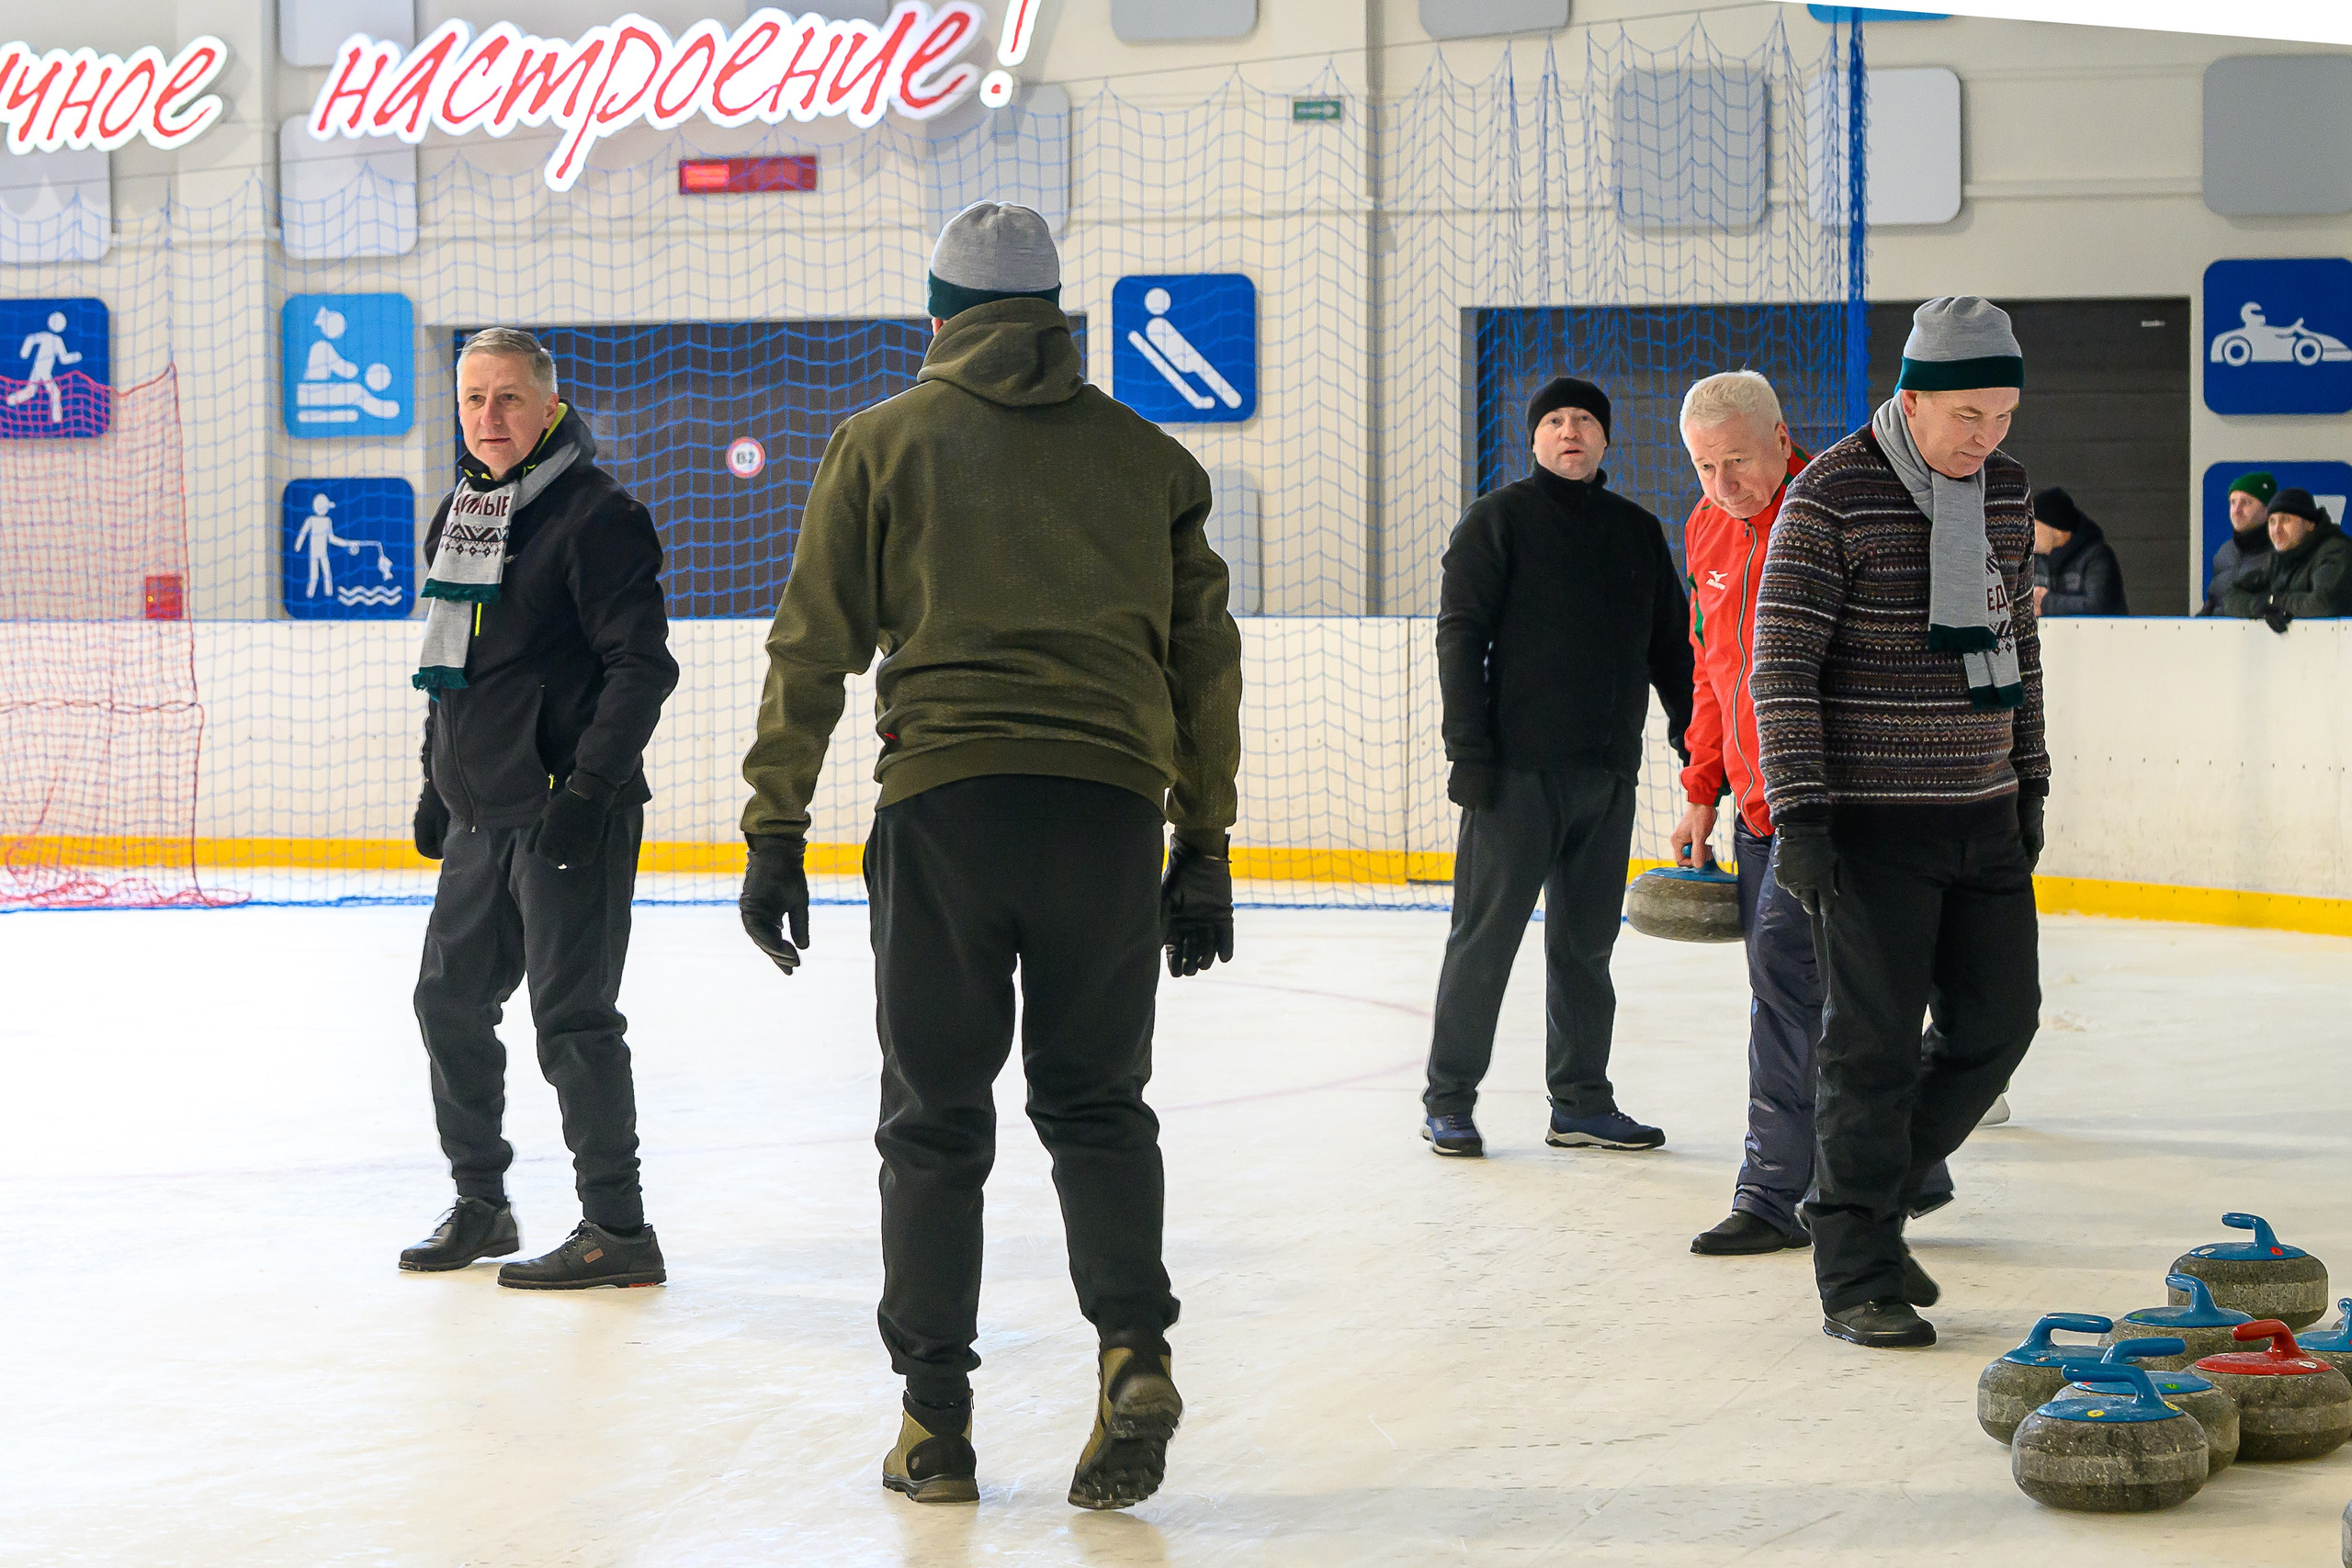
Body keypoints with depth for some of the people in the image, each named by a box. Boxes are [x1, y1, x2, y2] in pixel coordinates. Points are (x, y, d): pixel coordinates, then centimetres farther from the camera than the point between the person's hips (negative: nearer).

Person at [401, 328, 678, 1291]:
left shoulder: (596, 515, -13)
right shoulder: (460, 512, 13)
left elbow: (643, 665, -17)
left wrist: (588, 789, -22)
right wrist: (437, 779, 21)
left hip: (571, 813, -9)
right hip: (482, 814, 9)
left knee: (570, 1016, -7)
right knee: (451, 1000, 14)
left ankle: (618, 1230, 0)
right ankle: (480, 1204, 29)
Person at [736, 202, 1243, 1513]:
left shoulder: (886, 441, 9)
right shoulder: (1147, 456, 14)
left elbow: (813, 648, 4)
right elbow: (1204, 657, 14)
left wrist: (777, 832, 7)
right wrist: (1204, 851, 18)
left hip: (944, 804, -1)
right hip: (1108, 805, 1)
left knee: (936, 1115, 8)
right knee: (1097, 1100, 13)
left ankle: (935, 1420, 10)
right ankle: (1133, 1346, -7)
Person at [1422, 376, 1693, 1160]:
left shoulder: (1639, 533, 14)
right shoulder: (1498, 520, -1)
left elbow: (1670, 648, 19)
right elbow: (1460, 635, -6)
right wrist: (1469, 749, -13)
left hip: (1609, 771, 5)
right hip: (1517, 768, -5)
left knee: (1586, 944, 9)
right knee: (1486, 935, -2)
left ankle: (1581, 1102, 15)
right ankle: (1448, 1100, 6)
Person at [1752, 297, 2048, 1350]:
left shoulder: (2005, 489, 8)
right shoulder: (1831, 496, -12)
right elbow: (1782, 664, -13)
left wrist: (2028, 781, 18)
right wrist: (1798, 815, -18)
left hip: (1983, 818, 7)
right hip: (1871, 824, -7)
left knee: (1996, 1025, 7)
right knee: (1876, 1042, -4)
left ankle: (1866, 1198, 26)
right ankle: (1856, 1275, 5)